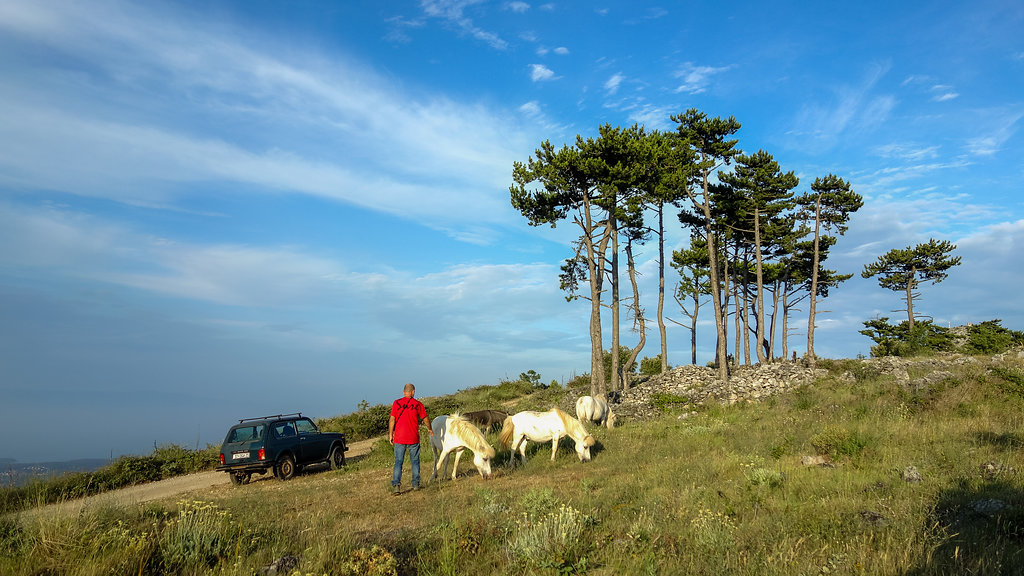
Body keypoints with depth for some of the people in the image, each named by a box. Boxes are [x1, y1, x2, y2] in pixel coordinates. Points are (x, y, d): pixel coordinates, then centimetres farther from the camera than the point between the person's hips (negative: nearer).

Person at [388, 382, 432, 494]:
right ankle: (416, 484, 19)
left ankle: (396, 485, -10)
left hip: (399, 438, 0)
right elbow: (425, 419, 6)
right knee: (415, 461, 14)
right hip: (413, 438, 0)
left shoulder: (396, 403, 0)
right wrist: (430, 429, 23)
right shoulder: (418, 404, -1)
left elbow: (392, 420, -2)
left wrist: (390, 434, 4)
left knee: (398, 461, 2)